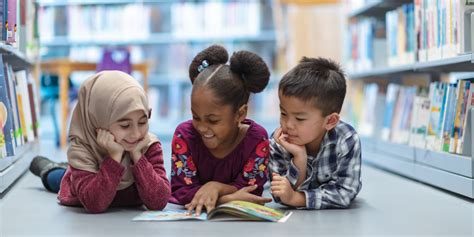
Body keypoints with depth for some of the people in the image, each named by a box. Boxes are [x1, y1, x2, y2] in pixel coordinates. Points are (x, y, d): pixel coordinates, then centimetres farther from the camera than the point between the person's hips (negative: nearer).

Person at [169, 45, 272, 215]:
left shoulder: (257, 139, -12)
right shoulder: (184, 135, -11)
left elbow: (251, 192, -12)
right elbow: (181, 191, -16)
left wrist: (216, 187, -29)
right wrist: (229, 198, -27)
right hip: (188, 216, 0)